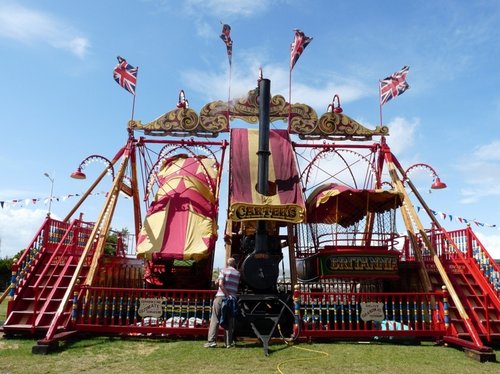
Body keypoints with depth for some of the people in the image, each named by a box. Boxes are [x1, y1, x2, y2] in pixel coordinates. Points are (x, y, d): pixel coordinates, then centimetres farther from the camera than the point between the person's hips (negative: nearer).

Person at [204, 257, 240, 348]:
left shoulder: (224, 270, 2)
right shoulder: (238, 273, 11)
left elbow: (220, 283, -10)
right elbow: (236, 285, 9)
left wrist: (227, 295, -9)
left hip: (221, 297, -2)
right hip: (232, 299, 3)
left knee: (215, 320, 3)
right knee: (229, 322, 10)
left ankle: (211, 341, -1)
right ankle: (229, 342, 11)